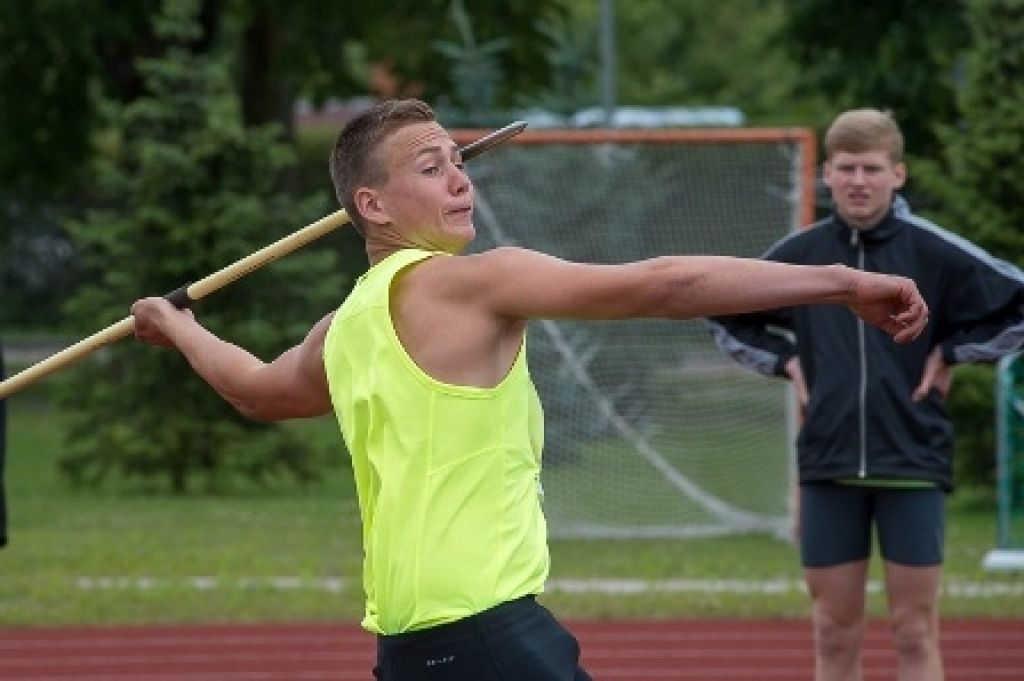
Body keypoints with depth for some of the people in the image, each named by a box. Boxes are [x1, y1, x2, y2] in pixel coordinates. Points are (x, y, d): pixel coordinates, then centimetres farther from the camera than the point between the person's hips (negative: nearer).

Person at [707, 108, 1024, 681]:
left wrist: (952, 353, -6)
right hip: (828, 464, 3)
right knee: (835, 634, 6)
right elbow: (728, 317, 20)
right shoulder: (799, 255, 4)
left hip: (913, 462, -3)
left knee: (916, 633, 0)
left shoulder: (934, 252, -5)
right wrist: (786, 361, 6)